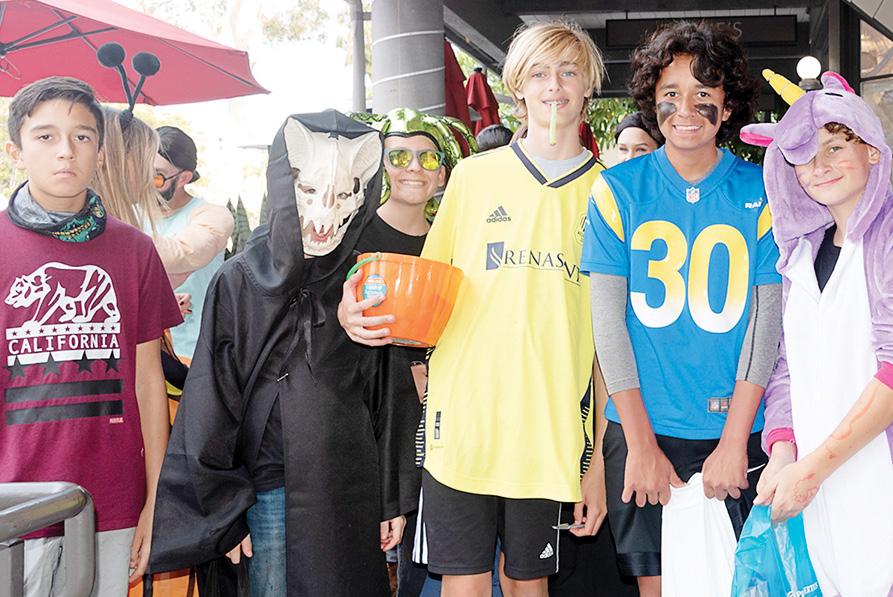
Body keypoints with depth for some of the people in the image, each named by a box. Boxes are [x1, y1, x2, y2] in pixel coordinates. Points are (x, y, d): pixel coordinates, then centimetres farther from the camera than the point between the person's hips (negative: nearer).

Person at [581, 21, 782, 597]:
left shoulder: (761, 193, 0)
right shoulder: (618, 189, -1)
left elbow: (764, 322, -3)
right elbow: (608, 319, -4)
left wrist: (734, 442, -9)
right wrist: (641, 443, -8)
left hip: (735, 431, 0)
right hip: (642, 428, 0)